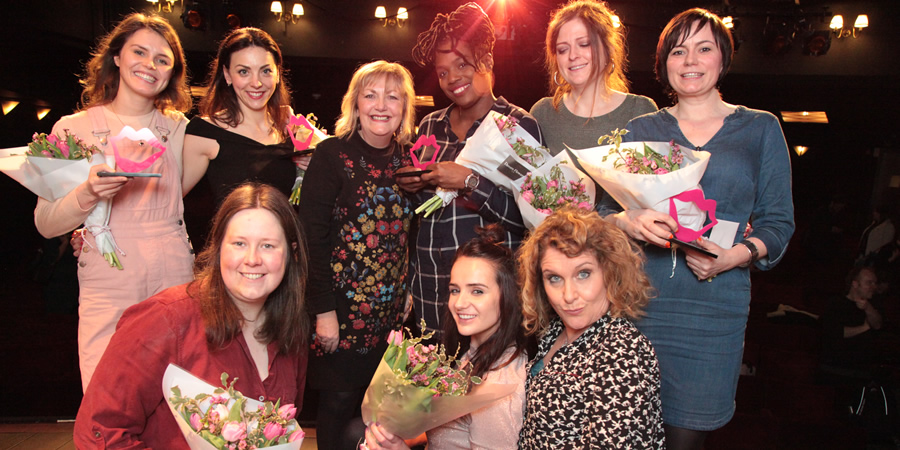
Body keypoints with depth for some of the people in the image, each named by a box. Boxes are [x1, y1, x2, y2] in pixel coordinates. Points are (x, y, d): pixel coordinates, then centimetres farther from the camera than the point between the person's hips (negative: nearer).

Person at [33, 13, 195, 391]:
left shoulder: (179, 128, 9)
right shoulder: (74, 128, 3)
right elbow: (45, 224, 1)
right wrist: (88, 194, -18)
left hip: (175, 285, 1)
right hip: (107, 293, -1)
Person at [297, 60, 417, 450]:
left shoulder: (406, 156, 7)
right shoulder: (333, 154, -9)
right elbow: (312, 236, -13)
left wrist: (407, 291, 10)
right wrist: (323, 309, -15)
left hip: (391, 311, 5)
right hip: (344, 308, -5)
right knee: (340, 402, 7)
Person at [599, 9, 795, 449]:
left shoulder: (761, 128, 11)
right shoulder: (639, 130, 11)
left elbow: (778, 222, 9)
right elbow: (601, 211, 5)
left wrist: (737, 255, -11)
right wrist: (627, 222, -17)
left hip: (715, 305, 0)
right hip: (639, 300, 0)